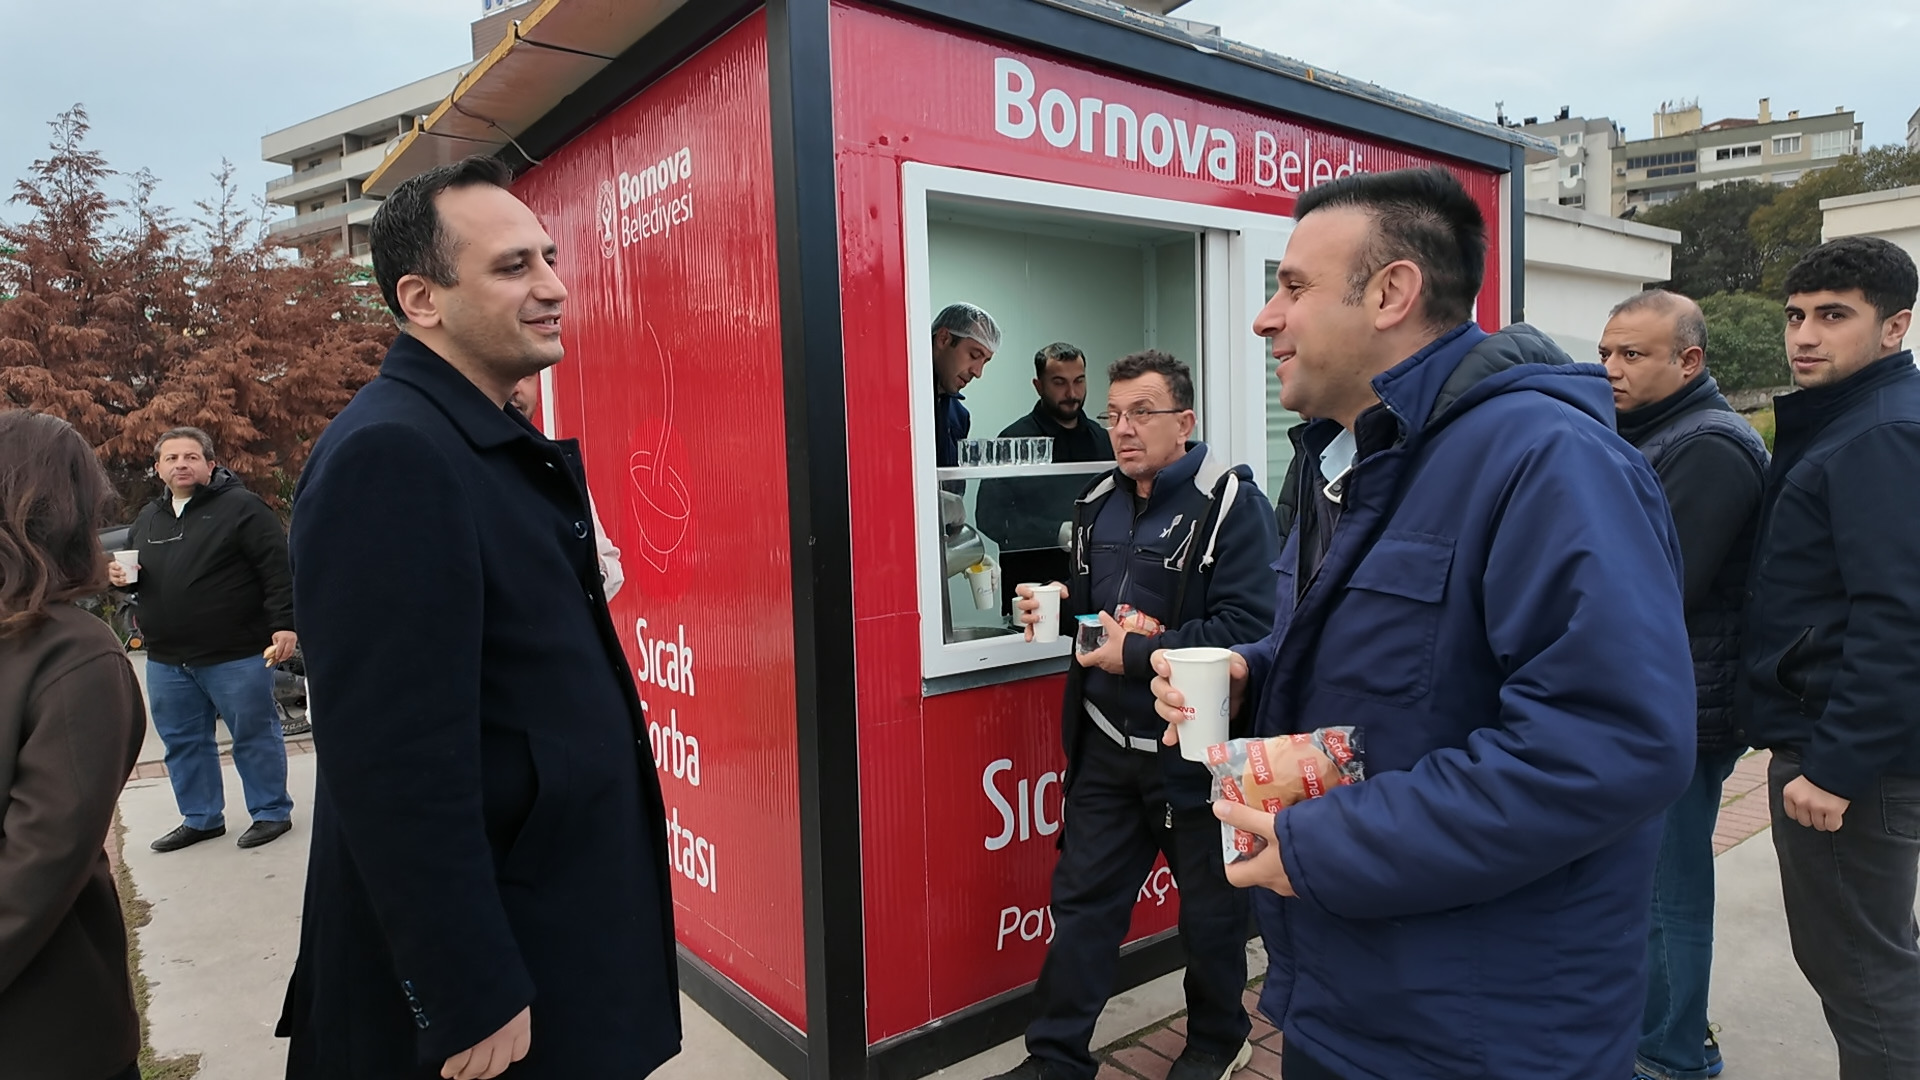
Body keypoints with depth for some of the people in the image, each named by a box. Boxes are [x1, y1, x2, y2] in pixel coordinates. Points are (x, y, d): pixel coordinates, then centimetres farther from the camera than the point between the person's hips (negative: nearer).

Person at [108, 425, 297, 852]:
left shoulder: (241, 507, -7)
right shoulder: (148, 518, 15)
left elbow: (278, 568, -13)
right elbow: (136, 572, 28)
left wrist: (284, 624, -20)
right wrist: (122, 576, 4)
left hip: (236, 655, -7)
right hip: (166, 659, 7)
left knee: (254, 736, 3)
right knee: (182, 741, 15)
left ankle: (272, 813, 16)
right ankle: (201, 819, 29)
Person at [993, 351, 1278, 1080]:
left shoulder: (1229, 502, -13)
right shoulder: (1098, 503, 9)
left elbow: (1246, 626, -23)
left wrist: (1138, 654, -22)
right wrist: (1057, 608, -2)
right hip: (1106, 740, 6)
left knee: (1211, 908, 14)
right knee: (1082, 898, 11)